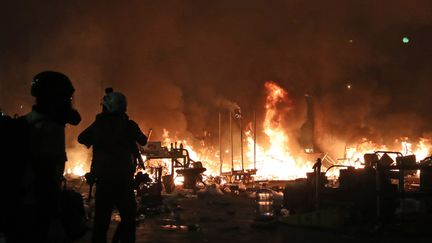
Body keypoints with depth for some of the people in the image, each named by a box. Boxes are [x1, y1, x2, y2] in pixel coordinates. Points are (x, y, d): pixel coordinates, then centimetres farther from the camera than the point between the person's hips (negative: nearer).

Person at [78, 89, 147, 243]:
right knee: (128, 218, 6)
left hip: (102, 178, 2)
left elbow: (81, 139, 13)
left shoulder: (98, 125, -3)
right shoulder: (129, 125, -7)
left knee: (101, 219, 9)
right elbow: (143, 141, 9)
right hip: (124, 178, -2)